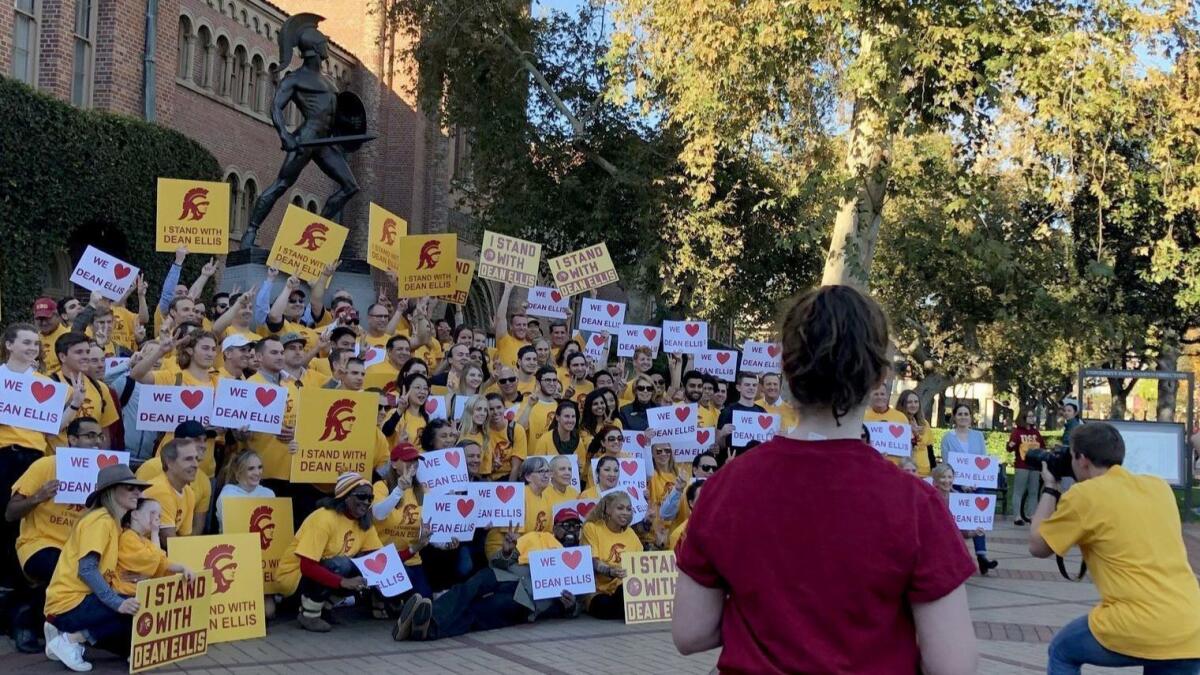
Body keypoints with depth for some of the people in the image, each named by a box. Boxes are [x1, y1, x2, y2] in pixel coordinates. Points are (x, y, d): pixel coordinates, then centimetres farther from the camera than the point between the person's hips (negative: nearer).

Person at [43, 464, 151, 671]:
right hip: (69, 603, -10)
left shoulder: (113, 522, 15)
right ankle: (72, 639, -12)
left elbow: (101, 571, 11)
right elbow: (86, 570, -24)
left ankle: (70, 633, 10)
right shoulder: (100, 520, -14)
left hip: (82, 599, 10)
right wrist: (117, 602, -31)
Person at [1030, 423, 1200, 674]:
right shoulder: (1159, 486, 13)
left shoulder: (1084, 494, -3)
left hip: (1138, 629, -5)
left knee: (1061, 652, 21)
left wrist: (1050, 489, 20)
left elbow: (1038, 546, 10)